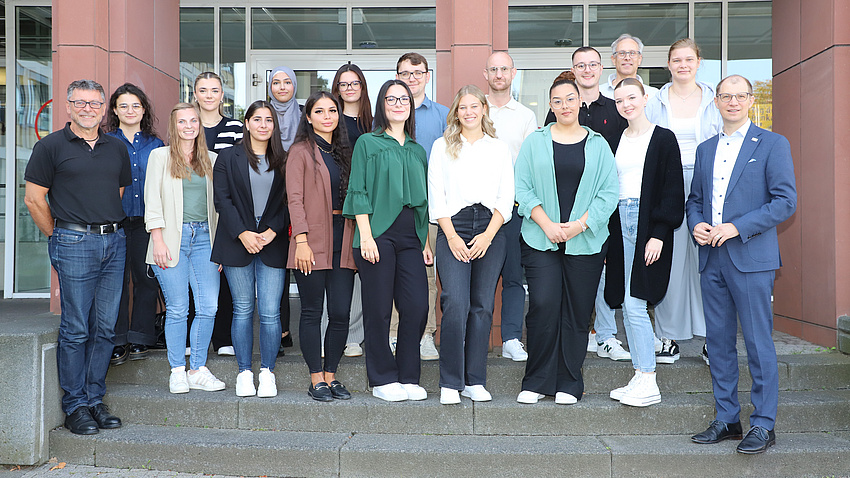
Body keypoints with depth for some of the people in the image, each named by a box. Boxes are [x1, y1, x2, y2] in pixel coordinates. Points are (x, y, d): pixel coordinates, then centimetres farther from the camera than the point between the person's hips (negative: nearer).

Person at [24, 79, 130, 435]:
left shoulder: (117, 149, 14)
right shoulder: (51, 146, 1)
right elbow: (33, 198, 1)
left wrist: (110, 228, 13)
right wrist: (59, 236, 2)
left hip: (114, 242, 5)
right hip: (74, 243, -4)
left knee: (105, 327, 7)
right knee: (75, 328, -1)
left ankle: (95, 399, 18)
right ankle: (75, 406, 9)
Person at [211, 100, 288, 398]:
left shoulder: (283, 161, 10)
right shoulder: (229, 157, 8)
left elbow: (289, 203, 5)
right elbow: (222, 199, 0)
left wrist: (272, 231, -9)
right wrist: (243, 234, -10)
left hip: (273, 243, 0)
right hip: (237, 243, 0)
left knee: (270, 312, -3)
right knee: (242, 309, 4)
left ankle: (267, 373, 10)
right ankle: (244, 373, 14)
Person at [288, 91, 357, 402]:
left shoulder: (344, 152, 18)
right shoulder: (301, 151, 2)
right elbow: (295, 198, -6)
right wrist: (301, 241, -16)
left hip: (342, 240, 5)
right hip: (313, 240, -5)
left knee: (341, 313, 2)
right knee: (312, 312, 1)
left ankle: (330, 376, 15)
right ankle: (316, 380, 10)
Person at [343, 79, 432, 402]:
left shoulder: (418, 151, 20)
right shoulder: (368, 143, 6)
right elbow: (359, 192, -1)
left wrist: (426, 242, 13)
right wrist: (365, 236, -11)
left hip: (411, 236, 4)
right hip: (378, 233, -4)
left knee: (417, 306, -3)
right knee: (379, 309, -1)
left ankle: (408, 378, 11)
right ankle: (383, 379, 11)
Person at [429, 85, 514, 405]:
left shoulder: (499, 149, 14)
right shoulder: (442, 147, 11)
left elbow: (506, 198, 8)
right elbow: (435, 195, 5)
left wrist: (488, 235, -6)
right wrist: (452, 236, -7)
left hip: (490, 231, 2)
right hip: (452, 228, -1)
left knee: (483, 305, 0)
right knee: (455, 304, -14)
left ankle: (474, 381, 8)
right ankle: (450, 383, -6)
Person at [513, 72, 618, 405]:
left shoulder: (598, 144, 10)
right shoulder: (535, 142, 9)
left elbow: (609, 193, 3)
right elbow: (522, 189, 2)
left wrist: (580, 224, -9)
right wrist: (547, 224, -10)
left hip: (585, 242, 1)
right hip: (541, 240, -1)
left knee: (577, 312, 3)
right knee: (543, 306, -9)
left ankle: (568, 383, 16)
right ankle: (536, 382, 5)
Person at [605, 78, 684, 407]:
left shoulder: (663, 138, -1)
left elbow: (673, 190, -6)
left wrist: (659, 234, -15)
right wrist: (606, 234, 12)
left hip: (647, 225, -6)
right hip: (619, 225, 6)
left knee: (635, 303, -11)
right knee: (626, 306, 6)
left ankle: (649, 384, 0)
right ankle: (640, 377, 16)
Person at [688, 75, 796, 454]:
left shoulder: (773, 144, 0)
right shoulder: (705, 149, 17)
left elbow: (786, 201, -7)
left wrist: (737, 227, -15)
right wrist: (696, 224, -1)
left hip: (751, 258, -5)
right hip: (711, 258, 5)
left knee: (758, 342, -2)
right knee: (718, 341, 9)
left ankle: (763, 425, 9)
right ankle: (726, 419, 20)